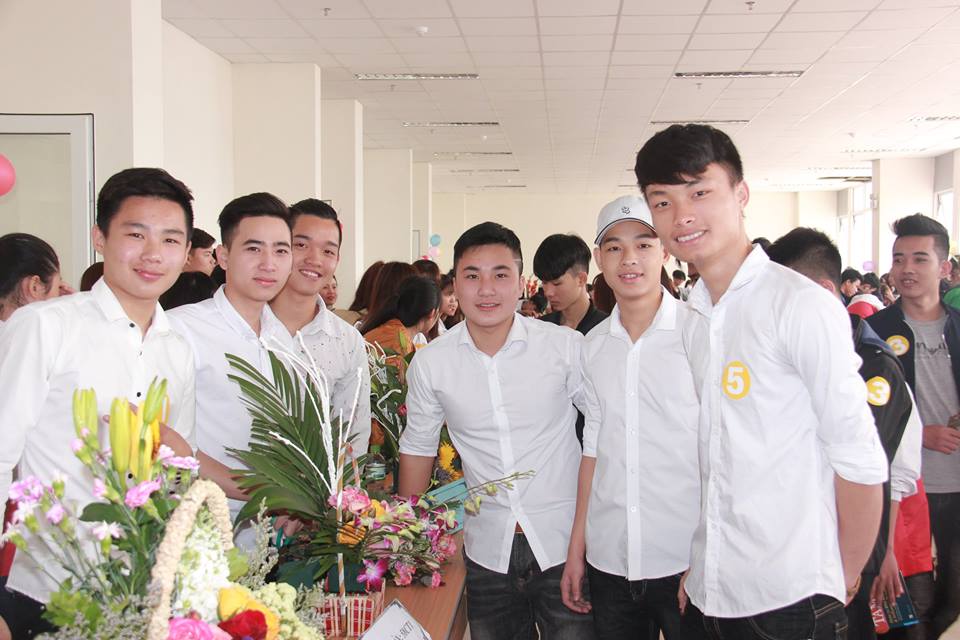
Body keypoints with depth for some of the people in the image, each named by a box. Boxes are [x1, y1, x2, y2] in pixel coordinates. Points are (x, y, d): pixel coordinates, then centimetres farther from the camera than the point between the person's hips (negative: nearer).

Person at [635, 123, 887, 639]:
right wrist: (694, 562, 8)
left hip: (791, 597, -6)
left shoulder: (801, 304, -13)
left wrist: (843, 581, -6)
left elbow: (860, 461, -13)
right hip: (707, 591, 7)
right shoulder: (688, 315, 7)